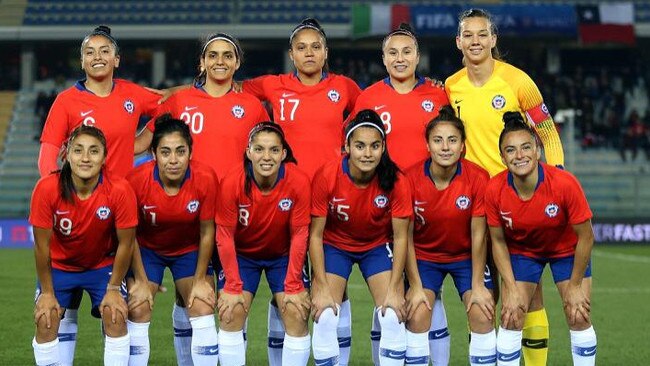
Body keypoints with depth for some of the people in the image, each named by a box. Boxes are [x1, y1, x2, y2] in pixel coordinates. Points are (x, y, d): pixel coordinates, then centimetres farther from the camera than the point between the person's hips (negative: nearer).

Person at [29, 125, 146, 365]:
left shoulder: (119, 190, -28)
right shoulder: (47, 189, -28)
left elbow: (125, 243, -14)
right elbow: (42, 245, -17)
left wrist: (114, 288, -8)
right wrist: (47, 292, -11)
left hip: (104, 265, 0)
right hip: (59, 266, 0)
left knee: (115, 317, -17)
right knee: (45, 322, -14)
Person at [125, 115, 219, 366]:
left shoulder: (205, 178, -27)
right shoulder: (137, 180, -28)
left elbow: (207, 232, -12)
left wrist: (200, 279, -8)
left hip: (190, 249, 1)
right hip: (147, 248, 0)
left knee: (203, 310, -10)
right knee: (138, 313, -9)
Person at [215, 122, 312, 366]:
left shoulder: (299, 182, -25)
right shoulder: (232, 183, -26)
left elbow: (299, 234, -17)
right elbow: (225, 236, -17)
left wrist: (293, 287, -15)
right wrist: (233, 286, -17)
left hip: (283, 255, 0)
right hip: (242, 254, 0)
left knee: (297, 314, -12)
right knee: (231, 312, -13)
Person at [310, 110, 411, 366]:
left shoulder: (396, 181, -23)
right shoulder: (326, 177, -25)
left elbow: (400, 237, -13)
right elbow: (315, 234, -16)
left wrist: (394, 289, -17)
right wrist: (322, 288, -19)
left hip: (378, 245, 1)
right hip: (335, 245, -1)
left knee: (393, 316, -15)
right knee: (324, 317, -16)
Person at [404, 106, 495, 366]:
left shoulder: (478, 178, -20)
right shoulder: (411, 178, -20)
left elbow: (478, 234, -13)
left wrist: (478, 284, -11)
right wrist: (415, 285, -13)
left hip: (467, 256, 0)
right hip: (424, 255, 0)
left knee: (483, 315, -13)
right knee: (417, 316, -16)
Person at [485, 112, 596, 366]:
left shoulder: (565, 183, -34)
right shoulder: (494, 190, -28)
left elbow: (585, 236, -21)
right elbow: (498, 241, -11)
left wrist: (575, 285, -13)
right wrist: (511, 288, -13)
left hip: (567, 250, -1)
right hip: (521, 251, 1)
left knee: (579, 316, -5)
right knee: (511, 318, -7)